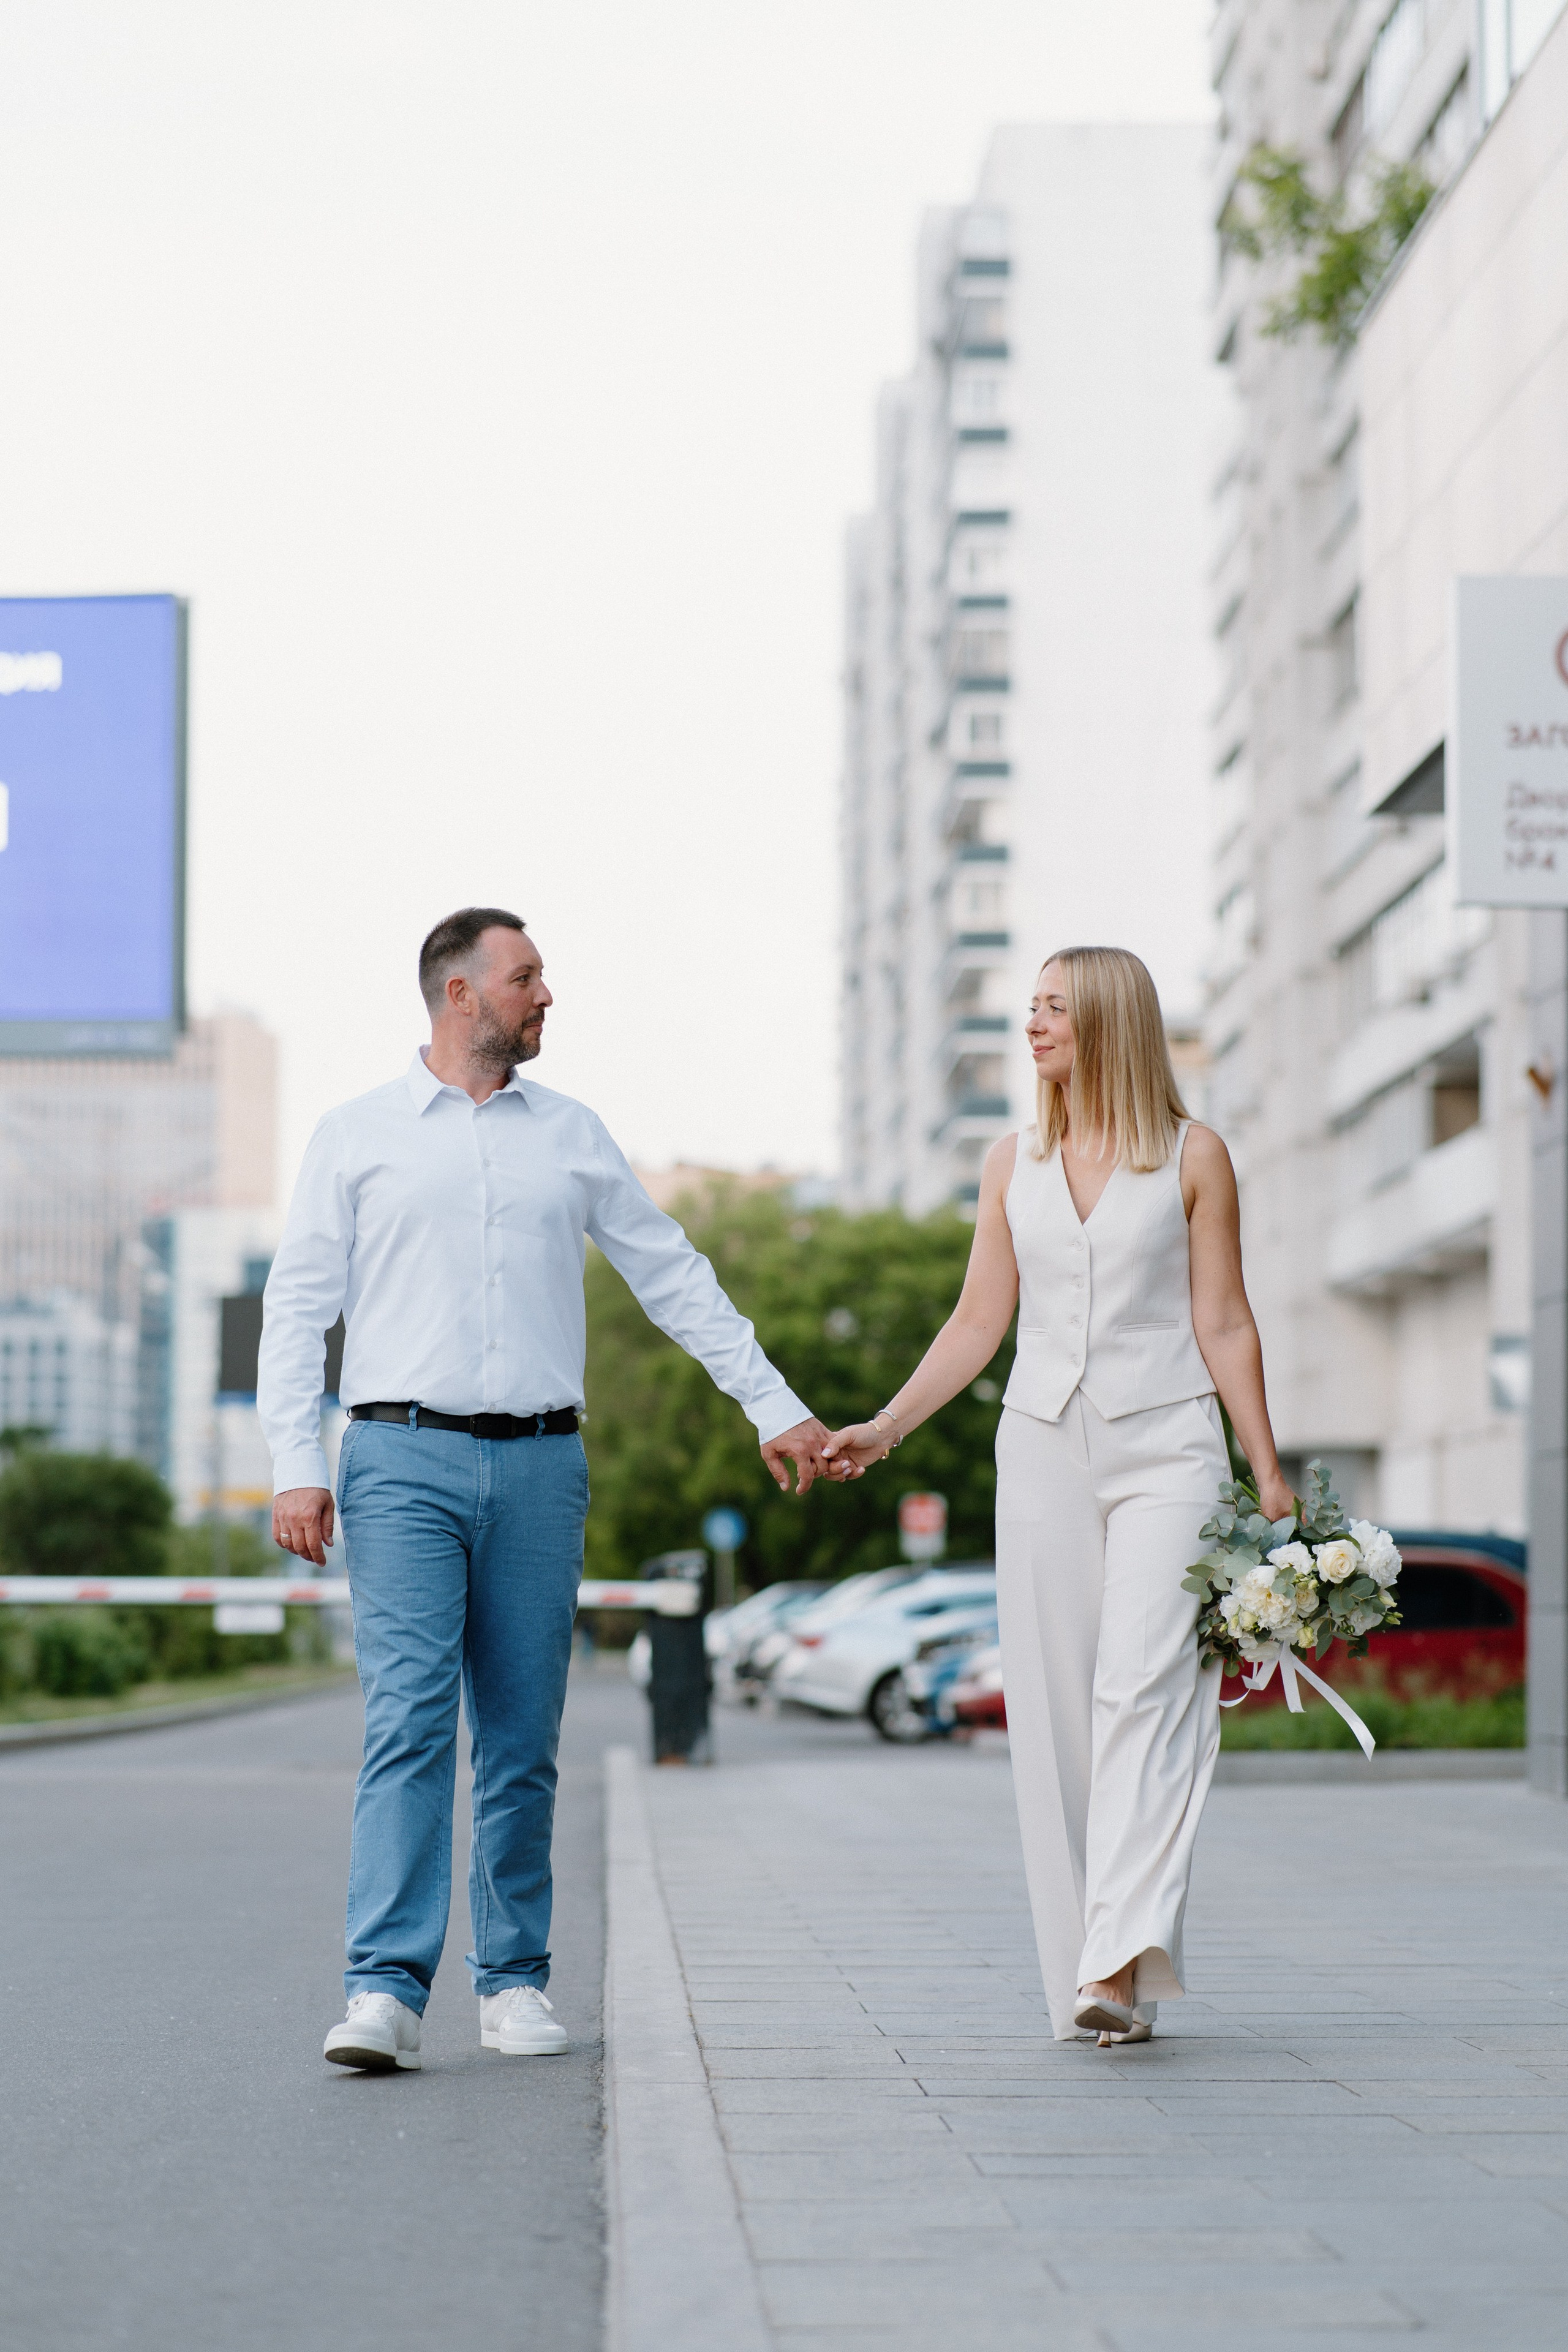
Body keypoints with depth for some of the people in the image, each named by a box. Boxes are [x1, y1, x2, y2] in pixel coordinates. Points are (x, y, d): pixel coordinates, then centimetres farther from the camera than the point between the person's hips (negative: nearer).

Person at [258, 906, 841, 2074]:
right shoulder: (357, 1136, 6)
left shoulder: (571, 1134, 14)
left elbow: (674, 1278, 18)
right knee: (409, 1719, -13)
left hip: (540, 1464, 3)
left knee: (523, 1738, 4)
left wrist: (775, 1407, 15)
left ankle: (514, 1980, 14)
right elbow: (298, 1308, 4)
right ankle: (387, 1990, -16)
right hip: (406, 1461, -3)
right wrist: (297, 1469, -5)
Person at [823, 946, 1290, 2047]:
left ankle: (1125, 1954, -27)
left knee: (1145, 1687, -17)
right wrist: (888, 1426, 2)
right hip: (1043, 1447, 4)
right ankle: (1088, 1983, 5)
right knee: (1055, 1705, 0)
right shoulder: (1014, 1163, 13)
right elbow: (979, 1324, 13)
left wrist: (1268, 1472, -1)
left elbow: (1224, 1323, 4)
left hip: (1166, 1446, -4)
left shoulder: (1192, 1156, 4)